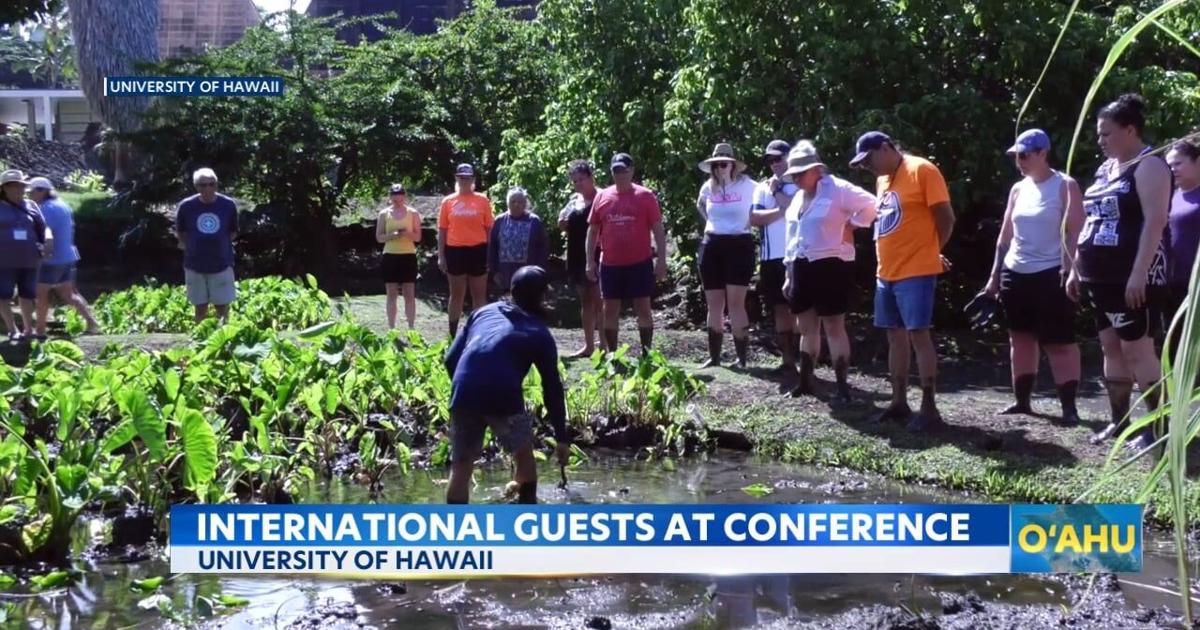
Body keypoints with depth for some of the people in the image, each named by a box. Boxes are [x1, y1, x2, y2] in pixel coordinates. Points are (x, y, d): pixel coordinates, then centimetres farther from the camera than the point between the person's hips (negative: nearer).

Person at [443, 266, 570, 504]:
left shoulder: (484, 312, 24)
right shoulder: (539, 333, 16)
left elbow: (450, 359, 16)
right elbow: (552, 388, 16)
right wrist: (562, 437, 22)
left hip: (464, 395, 2)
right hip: (503, 397, -2)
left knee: (461, 467, 11)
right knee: (524, 454, 21)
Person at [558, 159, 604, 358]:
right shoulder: (574, 199, 14)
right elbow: (563, 226, 20)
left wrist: (603, 253, -20)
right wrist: (564, 217, -1)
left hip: (596, 256, -8)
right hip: (577, 256, 8)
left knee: (598, 301, -7)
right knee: (585, 300, 11)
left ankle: (604, 345, -4)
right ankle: (588, 345, 16)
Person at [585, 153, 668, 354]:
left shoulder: (645, 196, -2)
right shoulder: (602, 197, 6)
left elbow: (658, 230, -2)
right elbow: (592, 230, 10)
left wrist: (661, 259, -8)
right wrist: (590, 260, 4)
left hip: (640, 263, -3)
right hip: (610, 264, 3)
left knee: (643, 309, 1)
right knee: (610, 310, 7)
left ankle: (646, 354, 7)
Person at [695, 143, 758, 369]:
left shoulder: (746, 185, -5)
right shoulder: (708, 187, 7)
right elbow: (700, 205, 28)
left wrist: (749, 222, -2)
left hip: (740, 245, -4)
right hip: (712, 246, 4)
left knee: (735, 303, -9)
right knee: (714, 305, 7)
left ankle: (741, 357, -4)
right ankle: (714, 356, 14)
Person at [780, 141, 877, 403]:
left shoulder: (837, 189, -10)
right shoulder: (798, 198, 15)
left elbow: (871, 205, -18)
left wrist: (850, 225, -11)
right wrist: (789, 274, 18)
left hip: (830, 266, -8)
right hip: (802, 268, 8)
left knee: (833, 327, -5)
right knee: (806, 328, 13)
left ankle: (842, 386, 0)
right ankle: (805, 381, 22)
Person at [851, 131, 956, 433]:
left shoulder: (922, 171, -10)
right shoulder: (883, 179, 15)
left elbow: (946, 218, -10)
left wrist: (931, 253, 3)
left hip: (916, 272, -8)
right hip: (886, 273, 8)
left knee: (918, 334, -7)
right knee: (895, 337, 11)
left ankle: (929, 407, -3)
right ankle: (899, 402, 20)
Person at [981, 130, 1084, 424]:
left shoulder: (1065, 186, -5)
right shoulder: (1018, 189, 12)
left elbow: (1075, 233, -11)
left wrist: (1068, 271, -19)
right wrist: (994, 275, 12)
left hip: (1051, 275, -6)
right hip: (1015, 274, 7)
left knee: (1059, 342, -5)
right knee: (1020, 337, 10)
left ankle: (1069, 406, -4)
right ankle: (1022, 400, 17)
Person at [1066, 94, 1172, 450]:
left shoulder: (1149, 166, -10)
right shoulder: (1105, 169, 16)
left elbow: (1155, 221, -18)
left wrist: (1139, 274, -24)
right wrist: (1077, 268, 17)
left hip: (1133, 277, -9)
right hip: (1103, 276, 9)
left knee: (1137, 349, -9)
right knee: (1111, 348, 10)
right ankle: (1119, 421, 17)